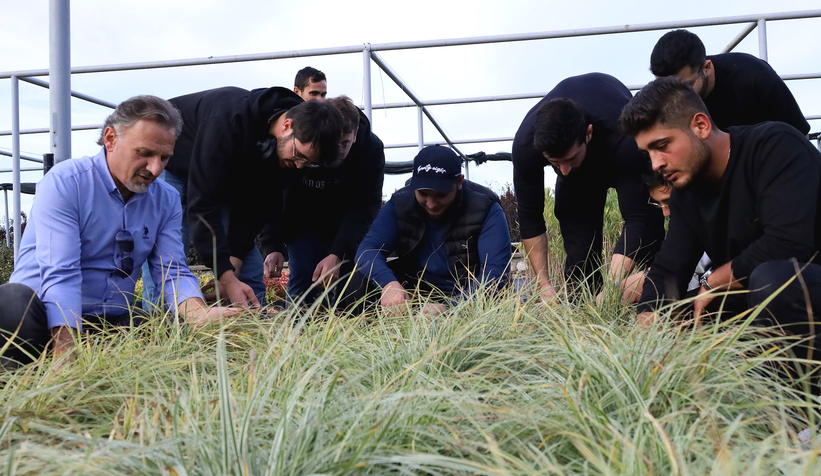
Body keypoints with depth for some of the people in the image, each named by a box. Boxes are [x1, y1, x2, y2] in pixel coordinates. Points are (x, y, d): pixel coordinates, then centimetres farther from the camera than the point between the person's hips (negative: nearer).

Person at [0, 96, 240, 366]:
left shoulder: (167, 200, 5)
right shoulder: (64, 183, -11)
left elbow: (173, 272, -2)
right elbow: (60, 273, -22)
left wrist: (200, 314, -26)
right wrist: (66, 359, -33)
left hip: (113, 321, 4)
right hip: (46, 315, -4)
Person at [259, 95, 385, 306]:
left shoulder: (372, 149, -28)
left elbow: (363, 209, -27)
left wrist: (337, 255, -39)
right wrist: (271, 247, -34)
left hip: (348, 224, 1)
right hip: (303, 221, -1)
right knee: (303, 277, -18)